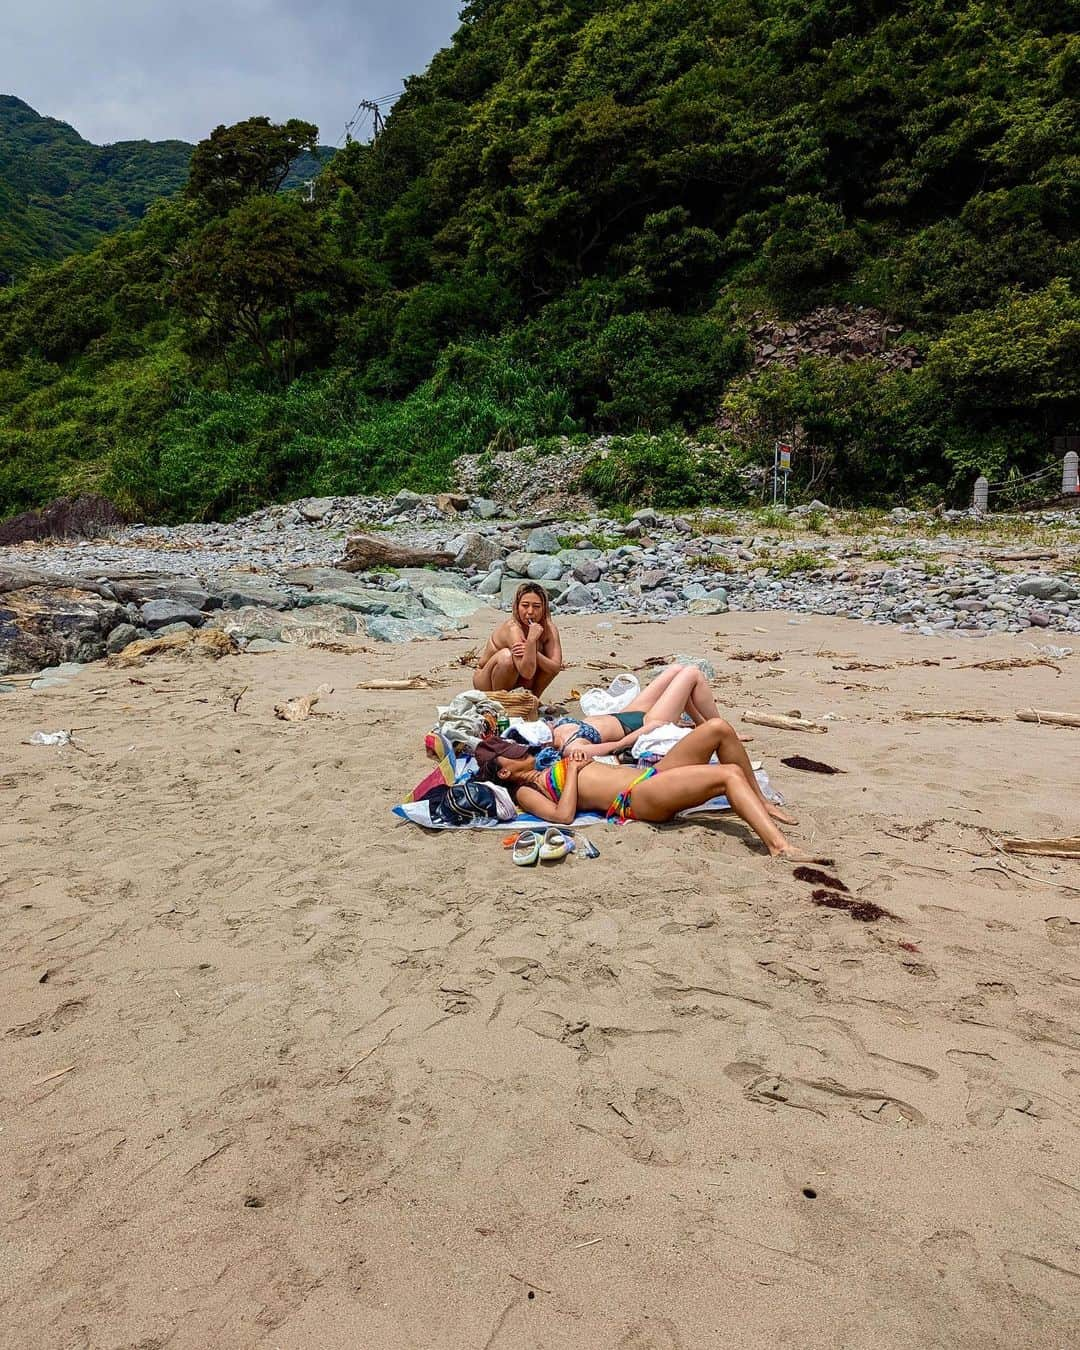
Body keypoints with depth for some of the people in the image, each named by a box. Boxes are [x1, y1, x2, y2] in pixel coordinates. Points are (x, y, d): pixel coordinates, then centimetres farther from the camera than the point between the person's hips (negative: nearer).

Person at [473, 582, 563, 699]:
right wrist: (531, 639, -45)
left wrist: (533, 652, -36)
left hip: (517, 683, 5)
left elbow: (556, 667, -21)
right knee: (506, 656, -34)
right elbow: (527, 673, -35)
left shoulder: (549, 628, -13)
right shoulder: (512, 628, -29)